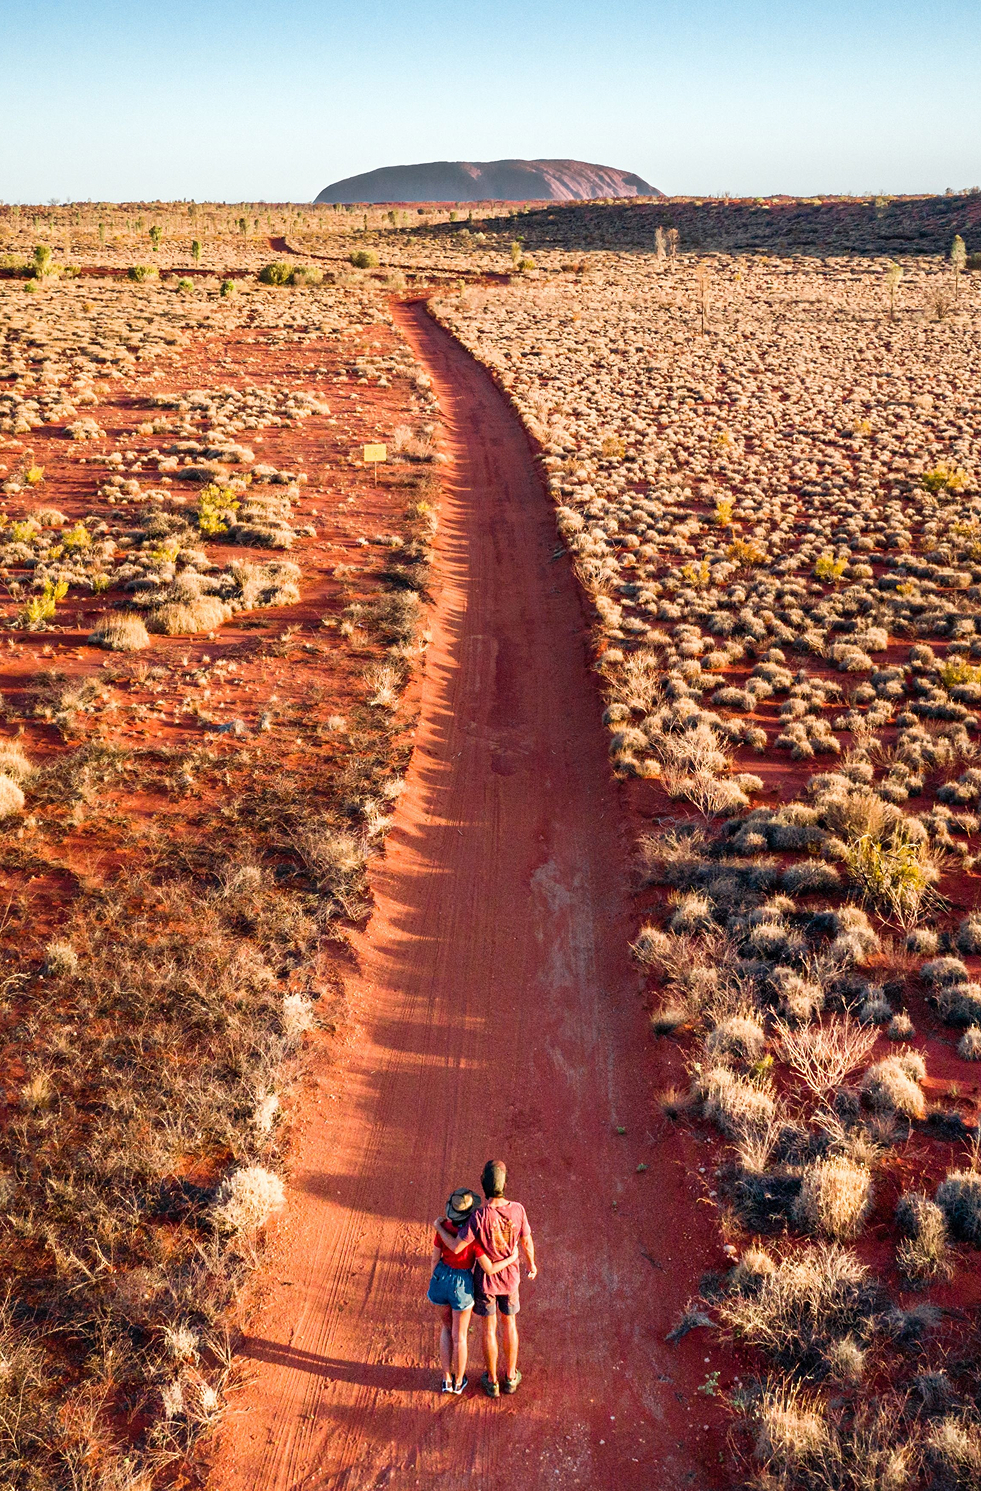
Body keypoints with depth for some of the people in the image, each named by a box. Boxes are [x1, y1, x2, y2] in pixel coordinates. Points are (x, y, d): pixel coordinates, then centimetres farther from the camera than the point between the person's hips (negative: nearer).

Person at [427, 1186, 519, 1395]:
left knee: (448, 1325, 29)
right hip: (462, 1285, -4)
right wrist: (513, 1258, -8)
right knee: (459, 1335, 21)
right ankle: (459, 1382, 39)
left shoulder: (442, 1226, -15)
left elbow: (435, 1258, -4)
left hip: (441, 1278, 4)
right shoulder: (474, 1235, -28)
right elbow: (489, 1269, -22)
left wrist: (435, 1283, 13)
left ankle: (447, 1379, 34)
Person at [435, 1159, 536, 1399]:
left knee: (489, 1328, 19)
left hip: (485, 1278, -2)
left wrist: (439, 1227, -11)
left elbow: (455, 1247, -29)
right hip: (510, 1276, 2)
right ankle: (510, 1377, 40)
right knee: (509, 1323, 24)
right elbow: (527, 1242, -9)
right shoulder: (518, 1210, -24)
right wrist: (531, 1264, 12)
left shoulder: (479, 1217, -34)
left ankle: (492, 1381, 36)